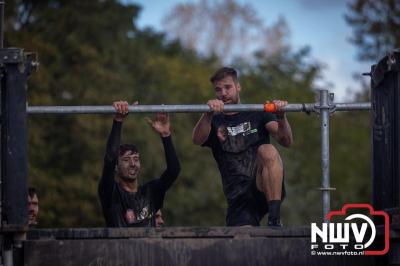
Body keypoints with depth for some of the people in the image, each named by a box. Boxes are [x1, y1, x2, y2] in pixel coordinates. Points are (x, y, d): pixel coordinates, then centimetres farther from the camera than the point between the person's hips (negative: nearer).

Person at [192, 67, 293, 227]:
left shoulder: (257, 114, 16)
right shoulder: (214, 122, 15)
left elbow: (286, 141, -1)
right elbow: (197, 140, -10)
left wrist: (281, 117, -21)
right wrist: (209, 113, -29)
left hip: (266, 189, 0)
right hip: (239, 196, 0)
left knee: (268, 151, -31)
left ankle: (275, 219, -31)